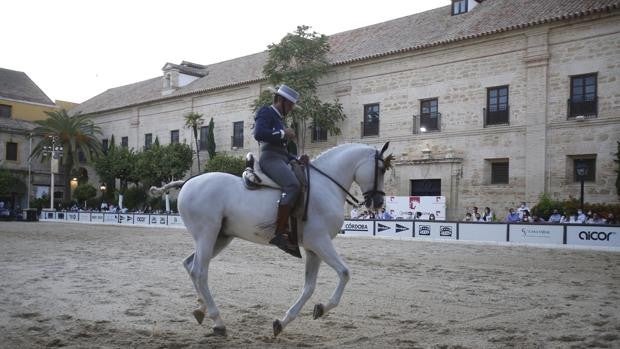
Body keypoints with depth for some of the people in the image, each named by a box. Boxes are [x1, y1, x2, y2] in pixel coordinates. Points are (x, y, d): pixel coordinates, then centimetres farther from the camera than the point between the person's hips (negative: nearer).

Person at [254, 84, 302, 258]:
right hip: (270, 158, -10)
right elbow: (258, 133, -18)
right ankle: (279, 233, -35)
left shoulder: (278, 118, 28)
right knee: (293, 185, -32)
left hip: (281, 159, 10)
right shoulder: (266, 112, 1)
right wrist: (283, 133, -12)